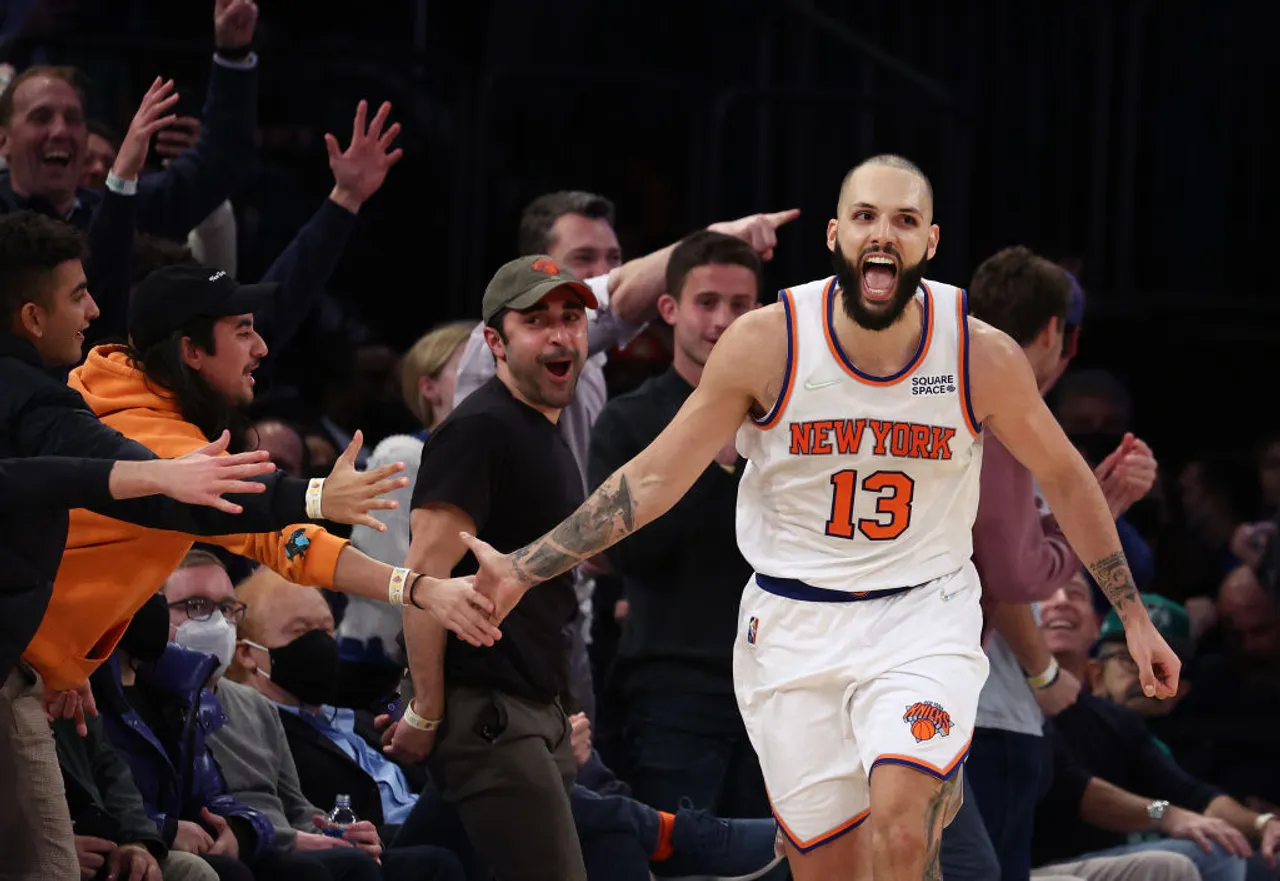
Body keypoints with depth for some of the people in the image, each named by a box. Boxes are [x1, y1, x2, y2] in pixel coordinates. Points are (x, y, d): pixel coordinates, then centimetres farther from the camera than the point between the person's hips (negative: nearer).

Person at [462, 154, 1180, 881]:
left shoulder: (985, 356, -10)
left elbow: (1063, 476, 7)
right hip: (795, 624, 1)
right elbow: (656, 477, -5)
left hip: (925, 613, -1)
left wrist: (1133, 614, 11)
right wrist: (523, 569, -10)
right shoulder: (767, 343, -12)